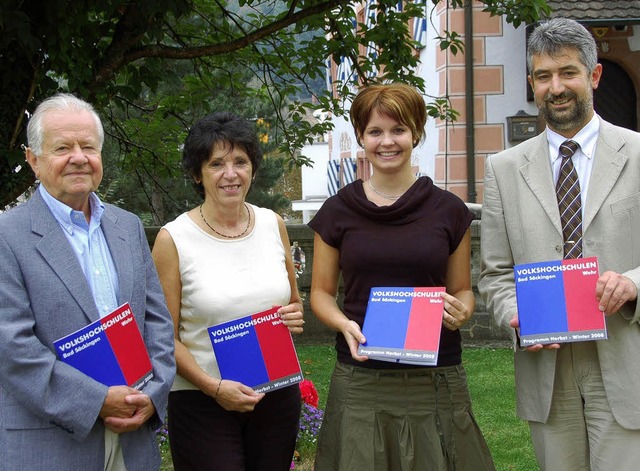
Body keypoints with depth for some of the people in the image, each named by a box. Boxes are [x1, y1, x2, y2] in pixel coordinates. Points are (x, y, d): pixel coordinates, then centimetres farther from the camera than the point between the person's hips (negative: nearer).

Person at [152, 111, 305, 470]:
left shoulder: (273, 225, 5)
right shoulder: (174, 239, -6)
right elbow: (165, 337, -5)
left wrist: (295, 316, -4)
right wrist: (214, 387, -16)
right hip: (202, 402, -4)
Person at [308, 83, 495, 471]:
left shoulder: (448, 210, 3)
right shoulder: (338, 211, 3)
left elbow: (462, 290, 12)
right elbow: (322, 292, 10)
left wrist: (461, 312, -10)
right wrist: (345, 324, -10)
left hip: (436, 381, 0)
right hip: (360, 381, 0)